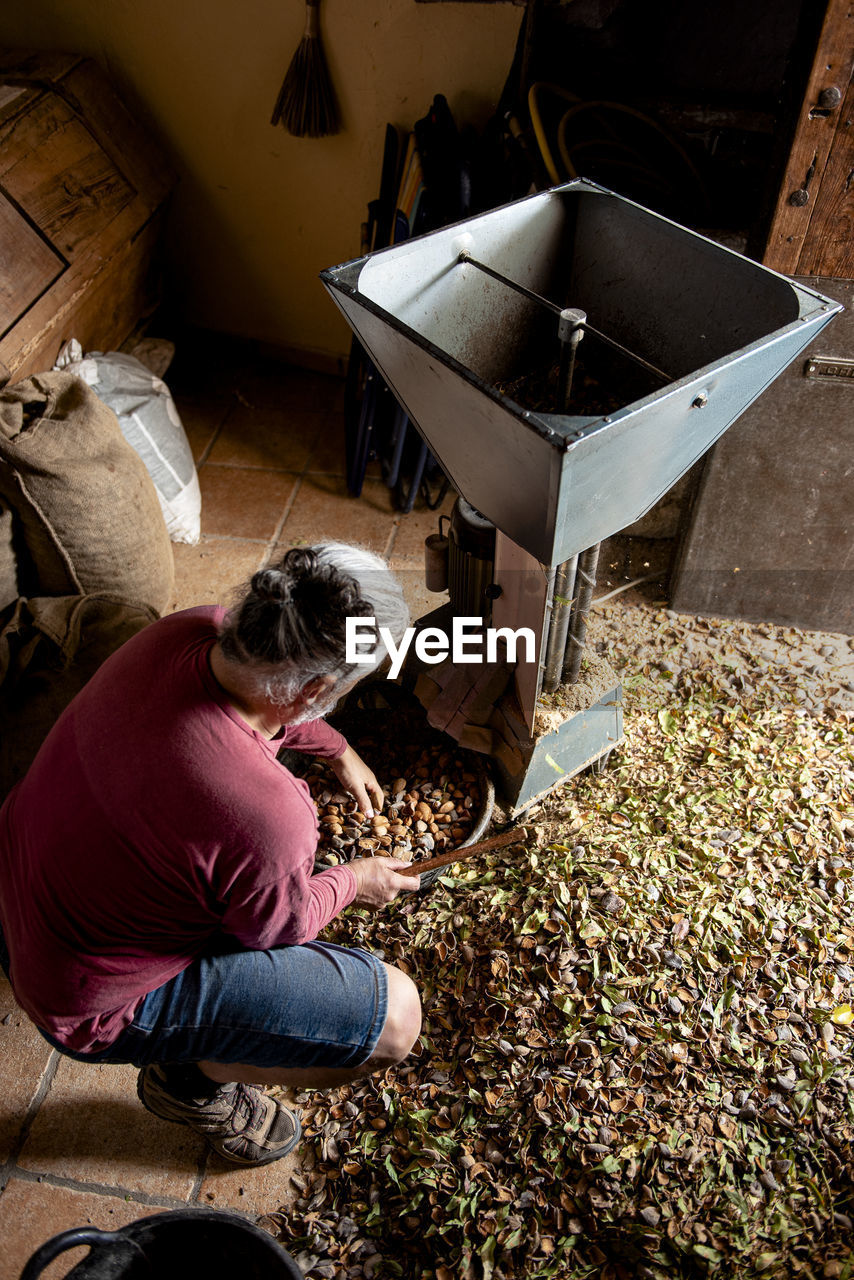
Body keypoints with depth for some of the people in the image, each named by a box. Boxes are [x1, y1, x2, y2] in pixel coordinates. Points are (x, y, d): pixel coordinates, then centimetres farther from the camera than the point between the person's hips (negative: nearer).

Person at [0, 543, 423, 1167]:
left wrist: (337, 748, 20)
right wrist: (353, 882, 4)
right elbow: (281, 924, -15)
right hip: (93, 1002, -7)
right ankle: (192, 1079, 13)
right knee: (396, 1016, -8)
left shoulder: (193, 629, -19)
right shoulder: (267, 817, -40)